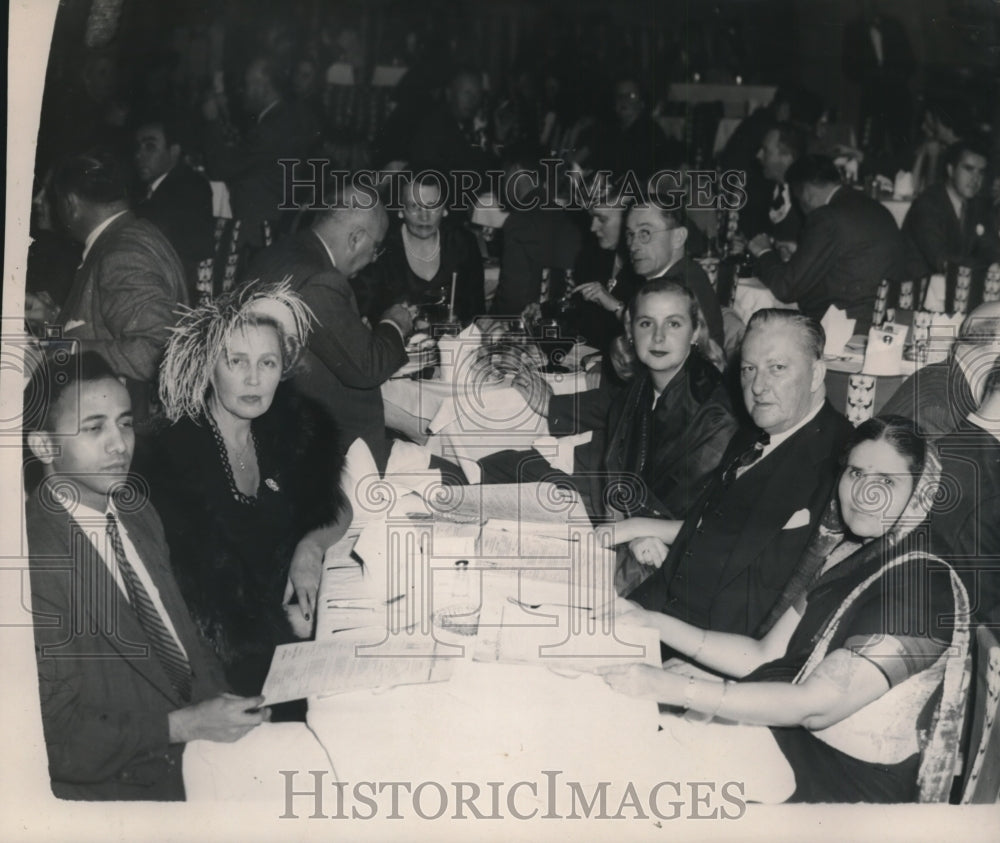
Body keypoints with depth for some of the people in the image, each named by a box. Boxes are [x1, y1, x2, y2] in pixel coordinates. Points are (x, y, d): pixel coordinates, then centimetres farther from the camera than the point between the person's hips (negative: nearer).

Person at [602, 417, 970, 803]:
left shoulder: (925, 586, -20)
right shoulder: (843, 554, 8)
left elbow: (815, 705, -27)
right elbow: (766, 656, 8)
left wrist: (673, 688, -31)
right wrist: (653, 623, -3)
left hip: (852, 780, -7)